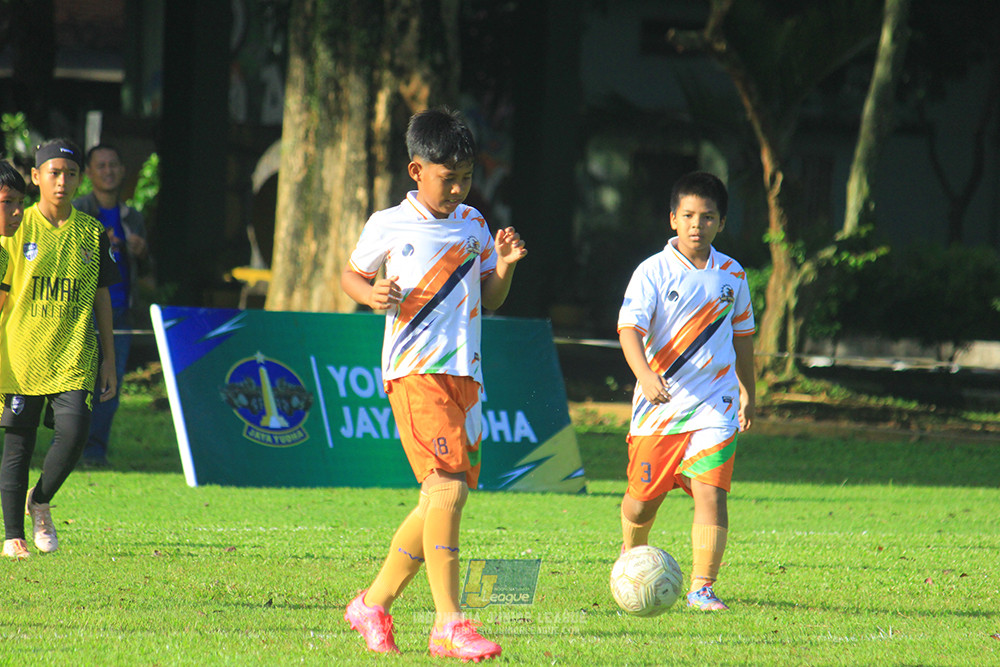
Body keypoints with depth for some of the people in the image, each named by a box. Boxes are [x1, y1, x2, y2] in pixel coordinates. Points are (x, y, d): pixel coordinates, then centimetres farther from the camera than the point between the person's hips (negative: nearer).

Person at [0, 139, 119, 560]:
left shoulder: (91, 233, 8)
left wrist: (109, 360, 10)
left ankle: (40, 501, 11)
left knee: (74, 432, -15)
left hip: (73, 357, 1)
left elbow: (101, 299, 13)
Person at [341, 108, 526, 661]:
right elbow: (351, 274, 14)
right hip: (415, 371, -6)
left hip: (465, 376, 6)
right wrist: (372, 295, -7)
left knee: (439, 501, 8)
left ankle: (373, 604, 23)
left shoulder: (473, 225, 14)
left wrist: (503, 267, 0)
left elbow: (490, 300, 20)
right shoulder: (388, 227, 1)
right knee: (448, 486, -20)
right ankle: (450, 624, -21)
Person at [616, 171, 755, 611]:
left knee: (710, 493, -14)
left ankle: (702, 587, -11)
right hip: (658, 407, -2)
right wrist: (645, 376, -35)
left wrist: (747, 393, 26)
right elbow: (630, 329, -17)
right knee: (644, 500, 8)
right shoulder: (653, 273, -7)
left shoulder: (732, 276, 7)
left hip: (713, 406, 2)